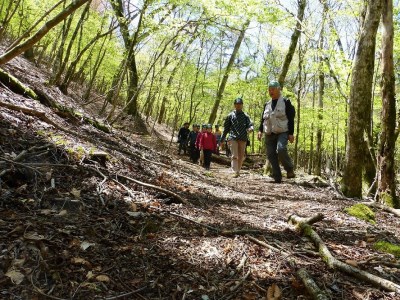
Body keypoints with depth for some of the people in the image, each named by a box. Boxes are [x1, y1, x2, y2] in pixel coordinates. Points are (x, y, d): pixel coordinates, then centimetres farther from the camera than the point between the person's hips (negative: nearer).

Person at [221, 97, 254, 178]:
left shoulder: (245, 116, 9)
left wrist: (250, 128, -24)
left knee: (241, 157, 8)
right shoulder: (230, 115, 7)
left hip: (243, 139, 2)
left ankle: (238, 170, 21)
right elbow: (226, 128, 11)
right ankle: (235, 172, -15)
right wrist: (222, 139, 11)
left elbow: (250, 125, 1)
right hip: (233, 138, -2)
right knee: (234, 156, -10)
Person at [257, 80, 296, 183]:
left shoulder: (285, 102, 2)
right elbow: (263, 119, 20)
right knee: (271, 155, -1)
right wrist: (260, 130, 4)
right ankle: (277, 178, 7)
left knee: (281, 149, -28)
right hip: (269, 134, 6)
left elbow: (291, 119, -2)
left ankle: (289, 169, -6)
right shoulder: (267, 104, 17)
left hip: (282, 133, -5)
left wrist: (291, 133, -9)